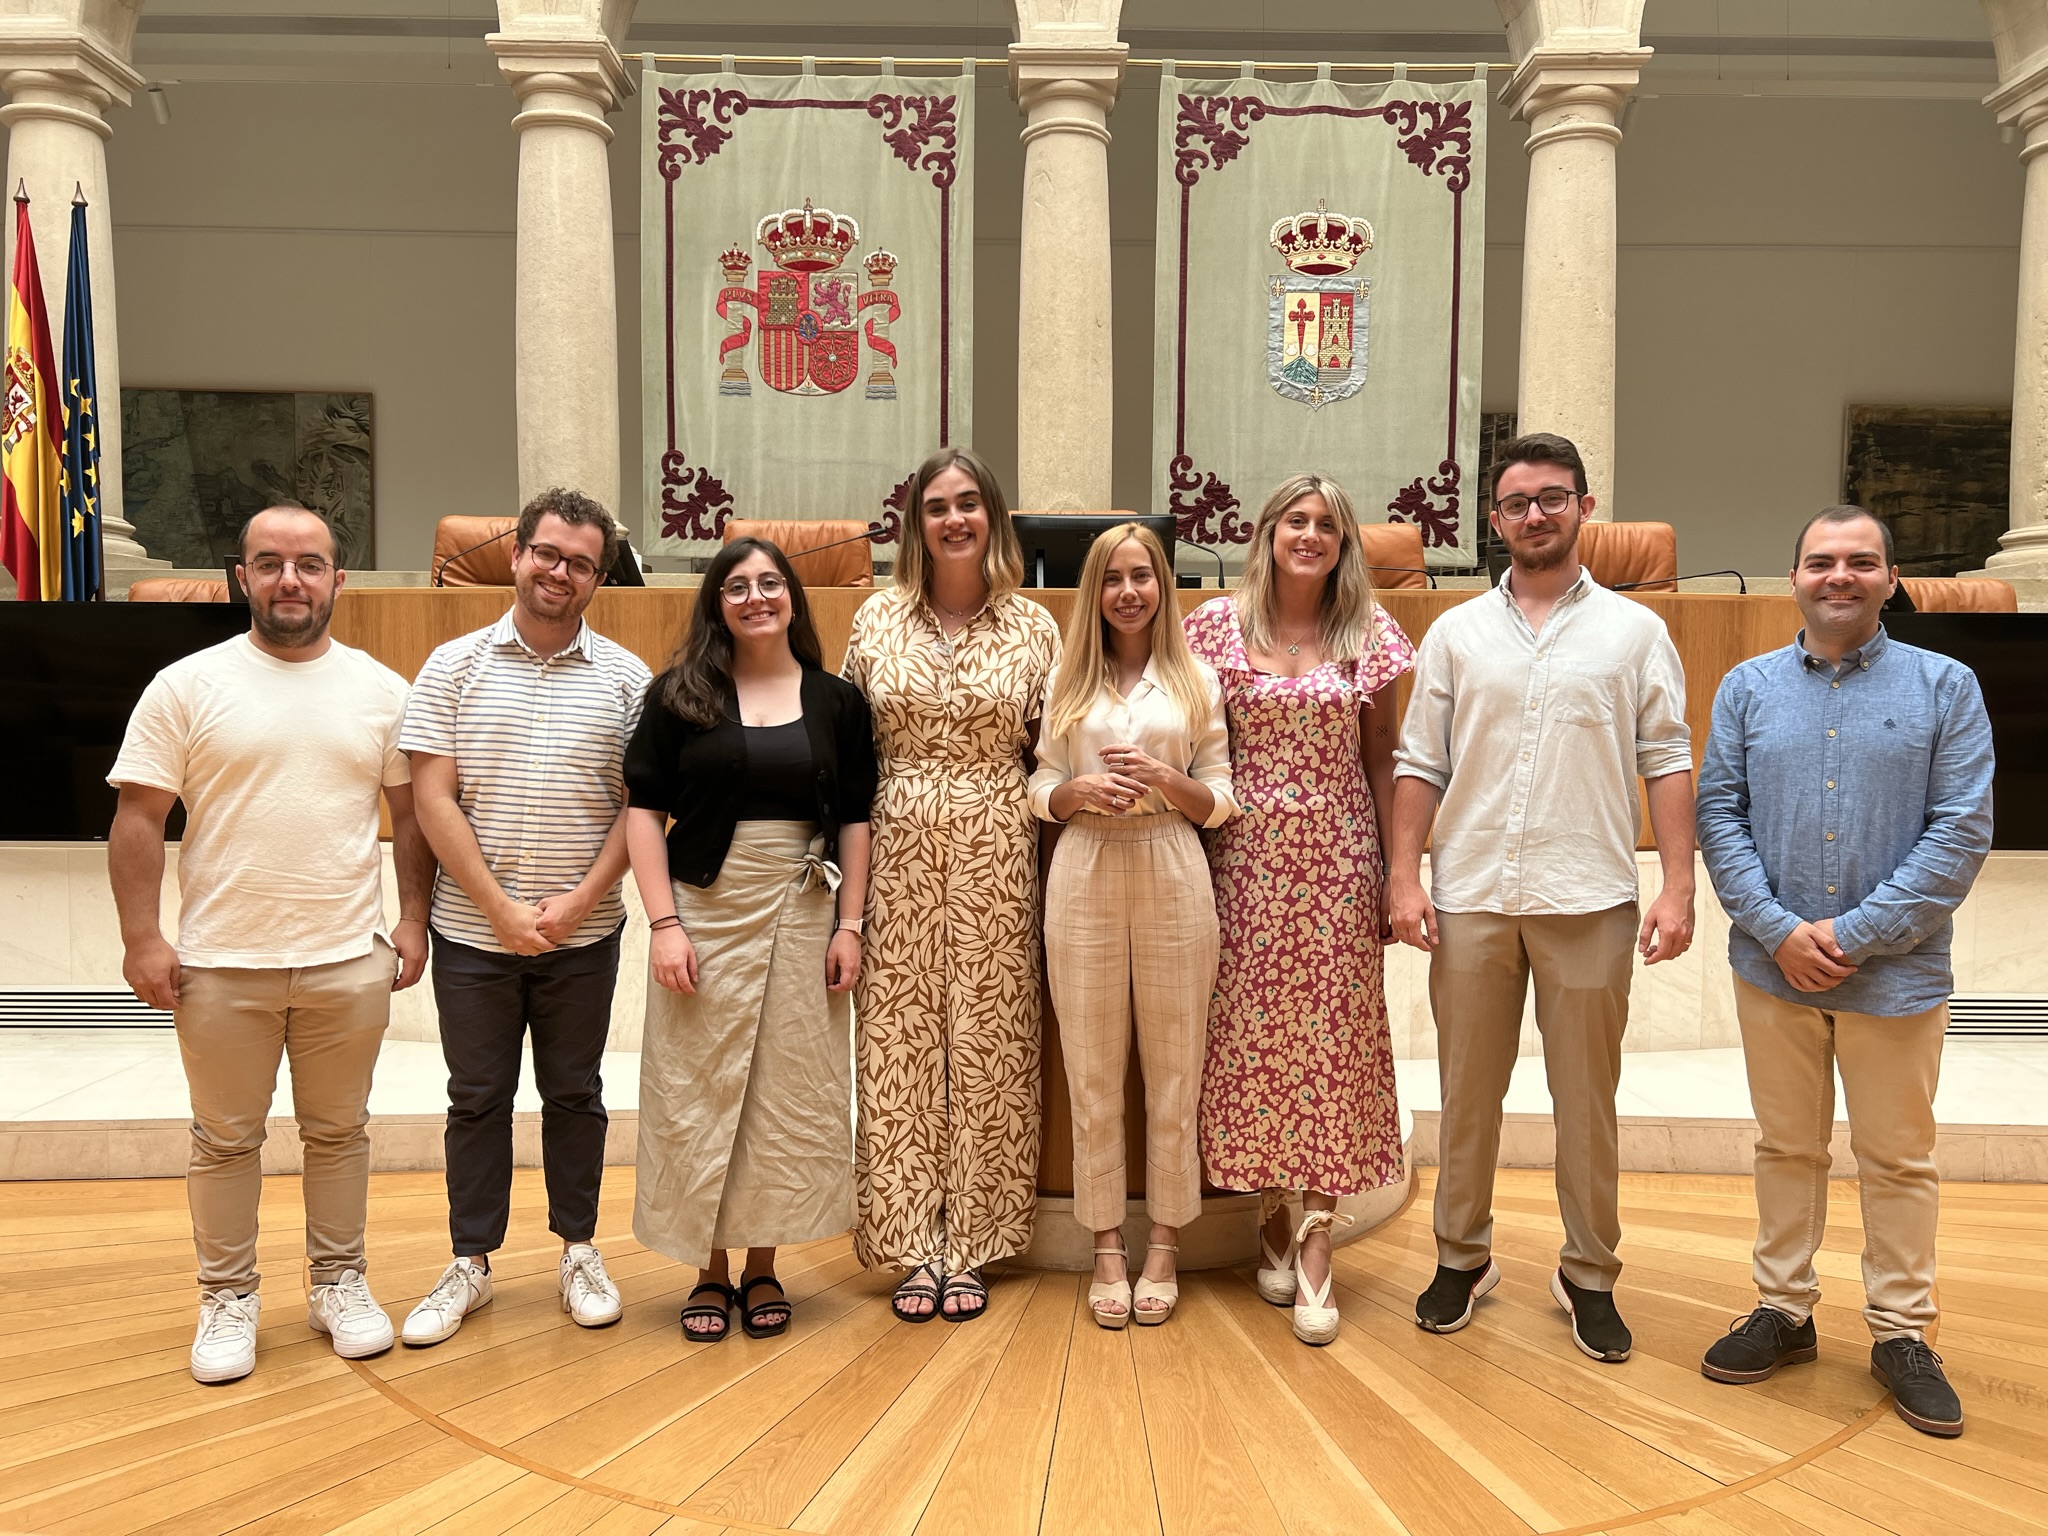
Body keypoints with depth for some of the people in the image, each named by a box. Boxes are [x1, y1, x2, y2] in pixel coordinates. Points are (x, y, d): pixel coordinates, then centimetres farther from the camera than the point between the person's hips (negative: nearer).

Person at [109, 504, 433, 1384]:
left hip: (350, 959, 1)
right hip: (221, 964, -1)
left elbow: (411, 811, 7)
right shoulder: (187, 686, -1)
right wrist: (141, 940, -8)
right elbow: (140, 819, -3)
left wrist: (413, 921, 2)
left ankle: (339, 1282, 28)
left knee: (339, 1130, 13)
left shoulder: (380, 690, 4)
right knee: (225, 1138, 11)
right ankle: (227, 1298, 25)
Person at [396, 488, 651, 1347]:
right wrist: (501, 907, -11)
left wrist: (579, 900, -12)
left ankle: (579, 1252, 26)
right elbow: (433, 800, -5)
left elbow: (639, 806, -1)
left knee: (574, 1093, 12)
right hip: (473, 930, 0)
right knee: (477, 1098, 11)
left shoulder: (625, 678, 1)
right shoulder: (454, 667, 0)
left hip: (583, 934, 0)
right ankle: (470, 1263, 24)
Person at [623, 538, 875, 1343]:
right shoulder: (678, 695, 2)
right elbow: (643, 809, -2)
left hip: (802, 916, 1)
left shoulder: (837, 700, 6)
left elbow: (855, 819, 6)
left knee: (790, 1092, 5)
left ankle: (764, 1266, 19)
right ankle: (710, 1270, 17)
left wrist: (848, 924, -1)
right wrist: (664, 923, -10)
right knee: (699, 1093, 3)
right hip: (704, 913, -1)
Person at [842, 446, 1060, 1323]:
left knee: (986, 1038, 3)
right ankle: (914, 1245, 16)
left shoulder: (1032, 628, 4)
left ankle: (970, 1246, 17)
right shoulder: (877, 620, 5)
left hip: (994, 854, 0)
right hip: (898, 849, 1)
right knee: (899, 1038, 3)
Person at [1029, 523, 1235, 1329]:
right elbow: (1041, 790, 8)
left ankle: (1164, 1247, 16)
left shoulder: (1196, 680, 7)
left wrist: (1167, 781, -13)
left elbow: (1219, 800, 6)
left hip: (1172, 877, -1)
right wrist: (1081, 791, -12)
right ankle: (1107, 1249, 15)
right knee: (1092, 1074, 4)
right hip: (1084, 878, 1)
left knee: (1174, 1071, 3)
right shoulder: (1067, 680, 10)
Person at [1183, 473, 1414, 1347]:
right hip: (1245, 856, 0)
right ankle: (1272, 1221, 19)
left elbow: (1381, 757, 7)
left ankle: (1315, 1243, 3)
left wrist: (1399, 870, 4)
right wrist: (1191, 855, 0)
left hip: (1336, 856, 0)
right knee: (1249, 1026, 4)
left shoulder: (1368, 634, 4)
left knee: (1330, 1032, -2)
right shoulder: (1218, 625, 2)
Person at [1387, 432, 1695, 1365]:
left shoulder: (1633, 630, 7)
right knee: (1467, 1088, 10)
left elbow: (1667, 762, 2)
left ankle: (1589, 1275, 22)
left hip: (1589, 900, -1)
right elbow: (1420, 764, 7)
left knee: (1587, 1096, 7)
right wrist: (1404, 877, -2)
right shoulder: (1456, 634, 9)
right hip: (1470, 898, 1)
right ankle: (1462, 1256, 25)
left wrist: (1677, 886, -6)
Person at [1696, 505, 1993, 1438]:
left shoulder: (1945, 687, -2)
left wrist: (1855, 932, -14)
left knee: (1898, 1160, 10)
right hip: (1774, 968, 2)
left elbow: (1962, 831, -8)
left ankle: (1902, 1333, 25)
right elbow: (1719, 813, 0)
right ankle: (1784, 1309, 29)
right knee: (1787, 1149, 15)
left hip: (1897, 974, -2)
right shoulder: (1748, 688, 4)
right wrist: (1778, 929, -12)